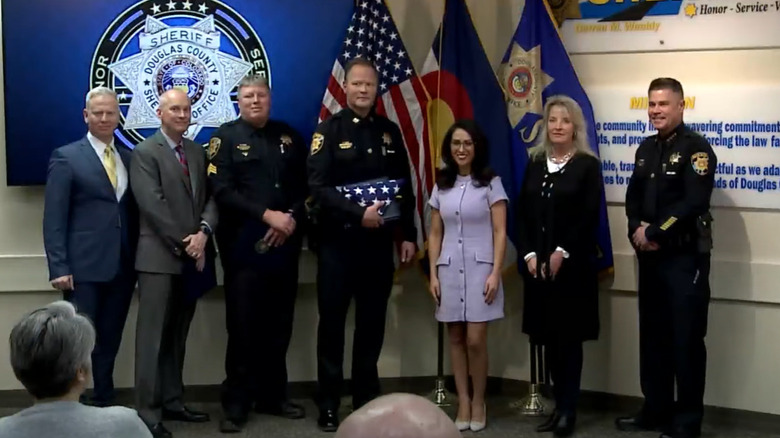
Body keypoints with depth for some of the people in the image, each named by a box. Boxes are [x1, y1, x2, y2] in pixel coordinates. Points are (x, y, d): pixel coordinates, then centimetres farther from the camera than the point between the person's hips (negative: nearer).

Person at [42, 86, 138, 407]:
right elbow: (54, 219, -6)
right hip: (84, 268, -5)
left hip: (122, 267, 5)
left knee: (109, 343, 12)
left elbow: (134, 212, 13)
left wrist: (138, 259, 6)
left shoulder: (129, 158, 13)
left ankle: (103, 405, 23)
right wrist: (59, 268, -13)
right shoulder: (66, 157, -1)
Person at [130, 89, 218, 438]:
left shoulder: (198, 152, 15)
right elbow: (152, 205, -13)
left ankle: (172, 402, 19)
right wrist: (185, 243, -13)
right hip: (160, 257, -6)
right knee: (153, 335, -6)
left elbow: (211, 197, 8)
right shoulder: (145, 152, -4)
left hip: (191, 257, 6)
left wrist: (203, 233, -10)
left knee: (177, 336, 11)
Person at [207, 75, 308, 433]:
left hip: (284, 243, 4)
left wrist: (292, 218, -10)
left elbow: (305, 185, 8)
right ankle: (236, 403, 8)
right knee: (243, 326, -1)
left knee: (279, 324, 10)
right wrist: (267, 215, -17)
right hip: (244, 245, -4)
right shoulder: (226, 137, -1)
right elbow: (223, 192, -11)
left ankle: (273, 395, 22)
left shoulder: (289, 136, 12)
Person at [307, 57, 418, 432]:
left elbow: (405, 188, 12)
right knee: (332, 323, 3)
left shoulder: (390, 132, 9)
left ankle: (367, 400, 20)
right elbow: (318, 188, -14)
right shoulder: (329, 130, -4)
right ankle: (328, 405, 12)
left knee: (372, 323, 10)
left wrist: (408, 235, 7)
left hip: (379, 242, 4)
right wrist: (358, 214, -23)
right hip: (338, 242, -3)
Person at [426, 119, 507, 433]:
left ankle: (479, 402, 9)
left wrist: (495, 273, -12)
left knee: (475, 340, -7)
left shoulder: (491, 183, -1)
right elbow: (435, 234, 11)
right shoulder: (441, 186, 9)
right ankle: (463, 402, 13)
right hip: (449, 270, 4)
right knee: (456, 339, 6)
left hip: (480, 269, -4)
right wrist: (433, 274, 3)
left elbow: (500, 233, -4)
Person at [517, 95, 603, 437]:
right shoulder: (535, 163, 11)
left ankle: (569, 410, 7)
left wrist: (562, 253, -15)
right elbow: (523, 213, 7)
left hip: (573, 264, -4)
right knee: (547, 337, 8)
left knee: (569, 336, -1)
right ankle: (559, 406, 17)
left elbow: (590, 217, -10)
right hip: (537, 263, 5)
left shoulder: (588, 165, -2)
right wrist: (529, 254, -5)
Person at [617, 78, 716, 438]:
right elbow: (633, 197, 12)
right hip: (649, 257, 8)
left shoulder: (696, 148, -10)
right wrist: (637, 230, -7)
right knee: (652, 335, 13)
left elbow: (694, 202, -19)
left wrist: (654, 233, -16)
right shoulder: (646, 148, 14)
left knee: (686, 339, -2)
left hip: (685, 257, -7)